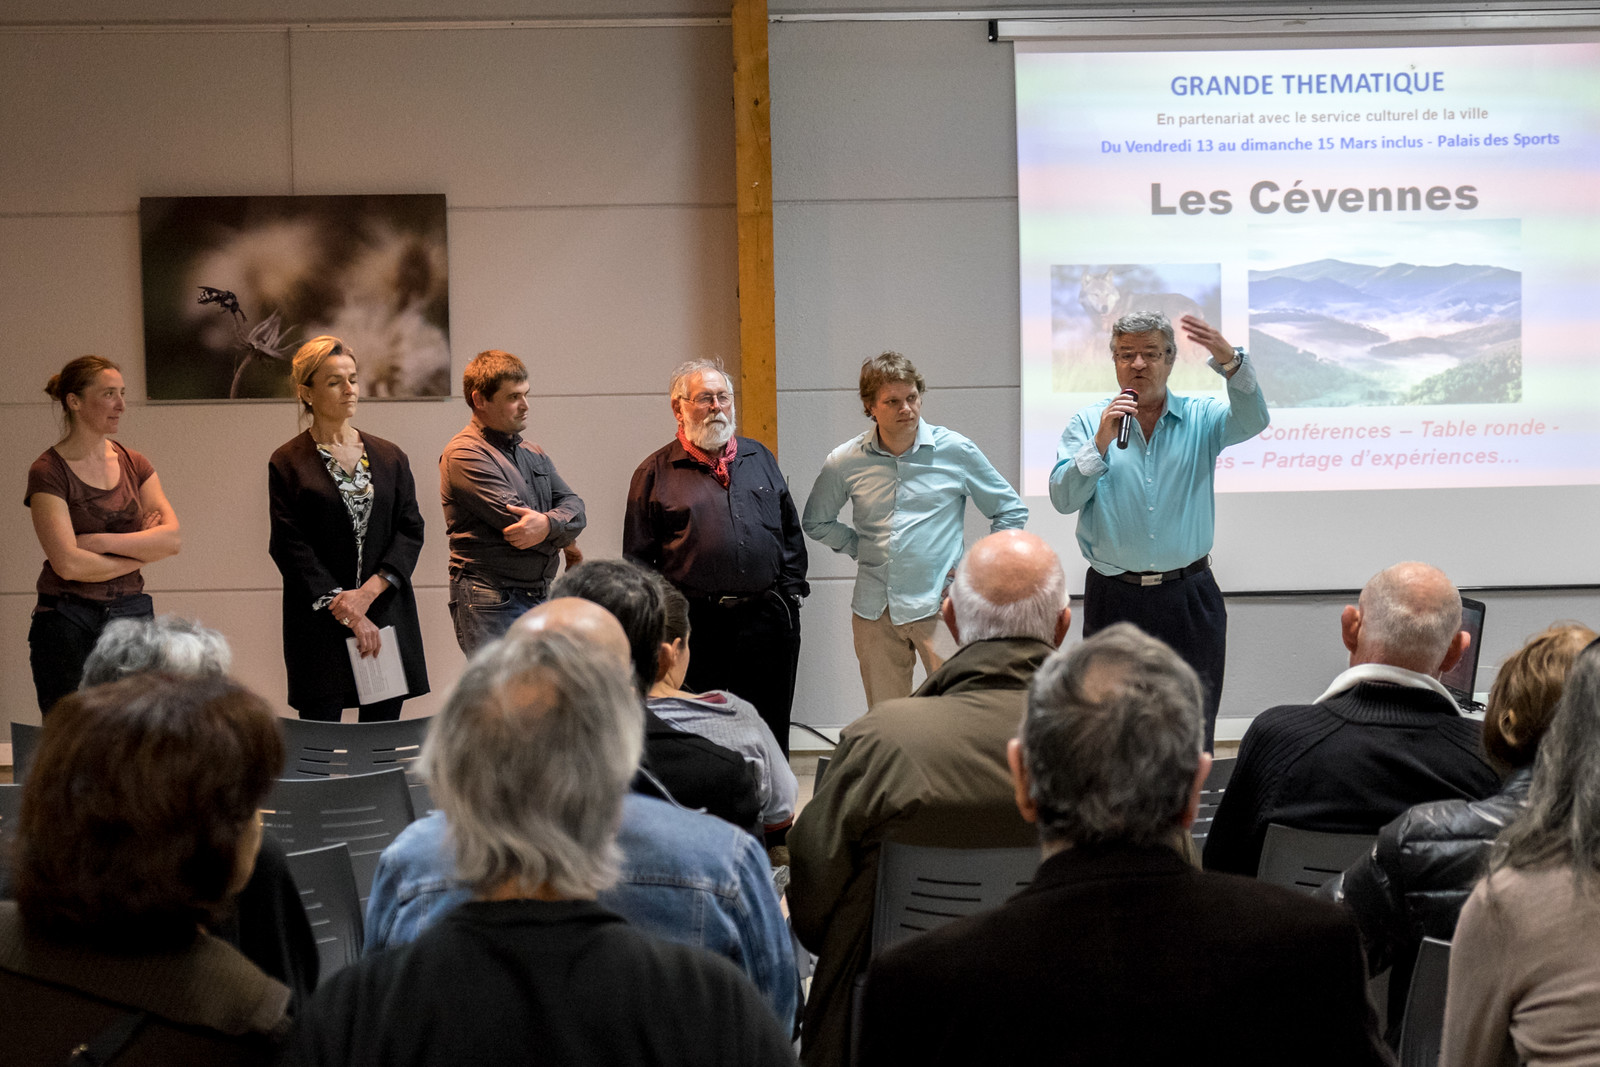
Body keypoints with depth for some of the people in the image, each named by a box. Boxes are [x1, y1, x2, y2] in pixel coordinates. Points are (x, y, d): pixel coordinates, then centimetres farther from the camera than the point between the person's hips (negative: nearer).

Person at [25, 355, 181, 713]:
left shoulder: (133, 464, 9)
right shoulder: (48, 472, -7)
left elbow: (173, 538, -2)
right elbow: (69, 564, -16)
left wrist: (100, 541, -12)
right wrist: (142, 551, -4)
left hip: (132, 616, 4)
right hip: (68, 625, -4)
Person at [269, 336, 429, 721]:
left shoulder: (390, 458, 12)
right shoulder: (288, 463, 2)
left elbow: (411, 530, 5)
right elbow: (290, 546, -4)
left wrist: (368, 591, -10)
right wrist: (345, 612, -12)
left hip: (387, 615, 3)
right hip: (319, 626, -3)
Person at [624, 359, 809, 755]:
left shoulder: (760, 458, 14)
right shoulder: (656, 472, 3)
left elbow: (791, 531, 17)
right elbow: (637, 558, 3)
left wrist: (790, 591, 8)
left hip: (767, 619, 3)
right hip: (695, 625, -3)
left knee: (770, 737, 9)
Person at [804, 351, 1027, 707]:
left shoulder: (956, 451, 0)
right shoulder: (845, 462, 4)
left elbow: (1010, 511, 10)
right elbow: (816, 521, 21)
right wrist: (859, 549, 9)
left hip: (940, 606, -2)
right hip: (874, 611, 2)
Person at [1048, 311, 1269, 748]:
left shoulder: (1201, 417, 5)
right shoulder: (1088, 423, 5)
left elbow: (1252, 420, -17)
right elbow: (1063, 497, -6)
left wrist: (1230, 363, -34)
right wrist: (1101, 444, -20)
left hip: (1189, 597, 0)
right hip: (1114, 598, 0)